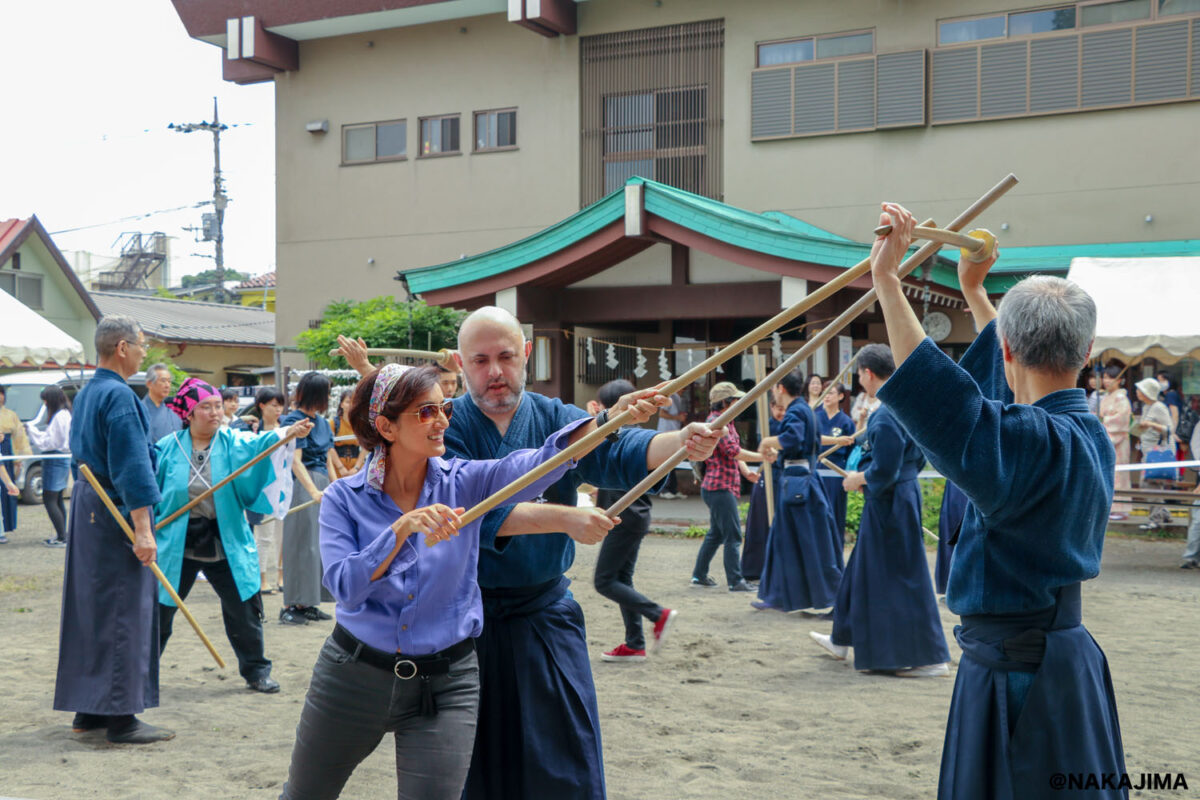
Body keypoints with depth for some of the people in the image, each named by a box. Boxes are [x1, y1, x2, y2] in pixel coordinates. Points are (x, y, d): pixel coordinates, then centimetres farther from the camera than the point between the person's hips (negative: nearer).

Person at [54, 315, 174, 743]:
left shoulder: (85, 394, 13)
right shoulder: (119, 396, -17)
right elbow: (133, 469, -21)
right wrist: (143, 530, -22)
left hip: (86, 506, 10)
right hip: (116, 514, -10)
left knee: (88, 608, 13)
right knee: (124, 612, -4)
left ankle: (87, 708, 21)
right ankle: (121, 717, 0)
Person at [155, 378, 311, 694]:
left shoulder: (231, 442, -3)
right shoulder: (167, 448, -1)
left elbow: (257, 444, -23)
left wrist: (288, 431, -43)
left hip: (224, 543, 0)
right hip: (176, 543, 0)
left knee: (244, 608, 2)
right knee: (160, 608, 10)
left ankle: (255, 671, 18)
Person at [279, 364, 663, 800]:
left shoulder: (465, 482, -5)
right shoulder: (343, 498, -7)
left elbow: (539, 462, -23)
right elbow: (345, 585, -20)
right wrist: (403, 528, -32)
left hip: (444, 685, 0)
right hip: (353, 675, 1)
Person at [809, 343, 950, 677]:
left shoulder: (886, 417, -22)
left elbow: (883, 472, -25)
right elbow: (917, 458, 16)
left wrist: (856, 479, -6)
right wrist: (864, 475, 14)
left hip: (888, 505, -10)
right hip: (903, 494, 10)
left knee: (903, 578, -2)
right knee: (864, 570, 21)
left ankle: (932, 658, 5)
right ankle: (843, 640, 34)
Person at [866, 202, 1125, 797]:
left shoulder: (1041, 443, -24)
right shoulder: (1087, 430, 5)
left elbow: (940, 398, -38)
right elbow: (1007, 377, 24)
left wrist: (886, 280, -35)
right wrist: (973, 290, 37)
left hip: (1018, 673, -10)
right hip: (1065, 655, 10)